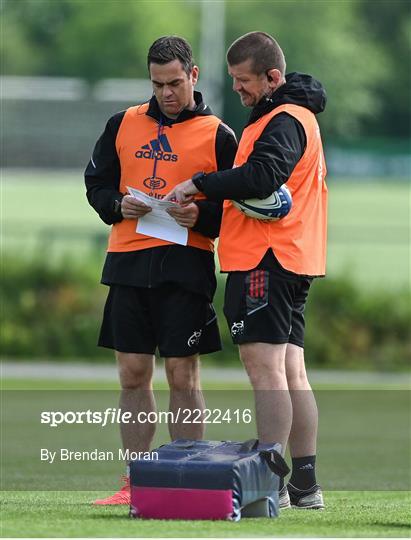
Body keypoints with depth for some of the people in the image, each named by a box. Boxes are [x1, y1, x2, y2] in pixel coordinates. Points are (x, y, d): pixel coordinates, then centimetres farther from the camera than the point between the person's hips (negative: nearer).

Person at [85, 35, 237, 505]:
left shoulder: (217, 135, 3)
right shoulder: (123, 124, 13)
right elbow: (96, 183, 16)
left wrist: (200, 215, -17)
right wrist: (118, 206, -5)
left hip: (186, 266, -3)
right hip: (128, 263, 4)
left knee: (182, 375, -4)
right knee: (133, 374, 5)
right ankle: (135, 481, 10)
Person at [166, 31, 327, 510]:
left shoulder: (284, 122, -13)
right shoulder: (294, 116, 21)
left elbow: (260, 178, -28)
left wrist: (200, 184, -20)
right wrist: (209, 197, 6)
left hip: (264, 258, -11)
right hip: (293, 259, 11)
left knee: (265, 369, -12)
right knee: (289, 371, 11)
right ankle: (304, 484, 12)